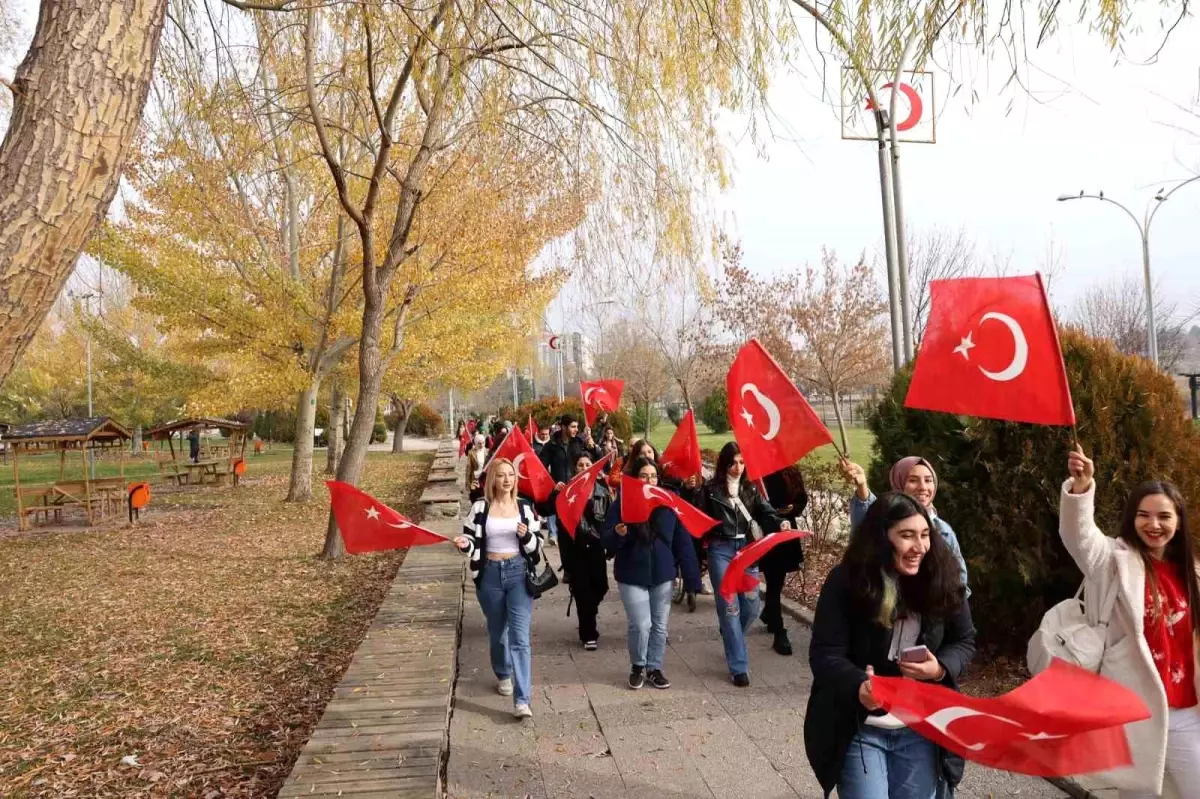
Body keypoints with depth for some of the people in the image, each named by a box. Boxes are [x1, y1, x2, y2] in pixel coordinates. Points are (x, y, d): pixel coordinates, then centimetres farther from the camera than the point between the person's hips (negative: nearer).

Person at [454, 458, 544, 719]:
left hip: (519, 573, -1)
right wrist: (464, 544, -21)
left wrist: (526, 536, -17)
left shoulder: (525, 507, 1)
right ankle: (503, 676, 45)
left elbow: (537, 544, 4)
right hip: (490, 574, 1)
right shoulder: (480, 508, -1)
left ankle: (522, 700, -11)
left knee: (520, 636, -10)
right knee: (497, 632, 17)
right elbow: (472, 539, 1)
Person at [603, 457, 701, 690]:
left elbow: (682, 540, 1)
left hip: (662, 574, 3)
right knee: (641, 625, -6)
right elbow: (607, 541, -8)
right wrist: (618, 534, -31)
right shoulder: (622, 503, -7)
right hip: (632, 575, -3)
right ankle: (637, 667, 20)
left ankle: (654, 668, 29)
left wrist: (691, 573, -3)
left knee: (660, 625, 10)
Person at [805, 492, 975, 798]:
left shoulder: (942, 580, -5)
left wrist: (941, 668, -14)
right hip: (859, 729, -3)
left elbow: (965, 641, 8)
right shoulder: (846, 581, -14)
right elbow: (824, 653, -16)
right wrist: (858, 686, -36)